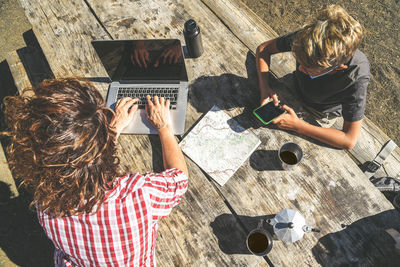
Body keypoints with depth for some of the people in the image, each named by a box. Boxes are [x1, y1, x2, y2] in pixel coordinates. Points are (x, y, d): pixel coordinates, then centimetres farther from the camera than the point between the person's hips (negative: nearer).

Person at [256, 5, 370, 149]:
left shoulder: (357, 76, -43)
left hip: (320, 115, -2)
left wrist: (297, 126, -44)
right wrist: (264, 88, -36)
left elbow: (350, 140, -37)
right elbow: (263, 49, -19)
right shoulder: (305, 36, -36)